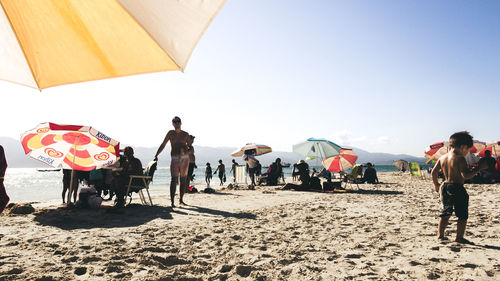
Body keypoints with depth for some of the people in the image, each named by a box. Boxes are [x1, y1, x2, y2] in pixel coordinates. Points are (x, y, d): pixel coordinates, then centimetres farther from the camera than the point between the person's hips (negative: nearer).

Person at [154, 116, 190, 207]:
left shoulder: (185, 134, 10)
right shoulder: (170, 133, 6)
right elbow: (163, 145, 5)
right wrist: (156, 155, -1)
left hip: (185, 158, 3)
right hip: (175, 158, -2)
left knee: (183, 180, 6)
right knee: (174, 180, -12)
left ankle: (181, 200, 17)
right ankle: (172, 201, -12)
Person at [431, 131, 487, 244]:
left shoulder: (442, 157, 7)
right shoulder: (460, 159, -15)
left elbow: (434, 172, 12)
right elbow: (466, 175, -23)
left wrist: (436, 185, 24)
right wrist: (479, 167, -14)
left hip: (445, 187, 7)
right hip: (457, 189, -7)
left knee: (445, 213, 18)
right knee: (463, 215, 6)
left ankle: (440, 235, 22)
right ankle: (459, 237, 10)